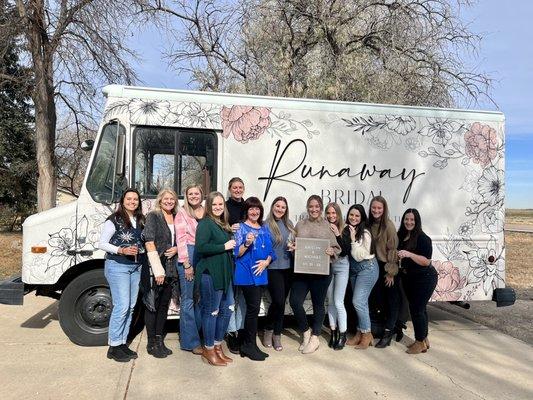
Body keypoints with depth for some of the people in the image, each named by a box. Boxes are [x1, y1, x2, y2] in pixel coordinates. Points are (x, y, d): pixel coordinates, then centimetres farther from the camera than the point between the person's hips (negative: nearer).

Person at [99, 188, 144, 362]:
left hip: (135, 267, 7)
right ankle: (114, 346, 3)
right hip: (117, 266, -7)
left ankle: (122, 343, 20)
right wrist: (121, 250, -18)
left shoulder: (140, 221, 11)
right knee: (121, 306, -10)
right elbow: (102, 244, -8)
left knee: (130, 307, 9)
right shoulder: (114, 220, -7)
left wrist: (139, 250, 2)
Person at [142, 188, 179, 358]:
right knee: (152, 305, 3)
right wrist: (158, 270, -18)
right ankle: (152, 343, 13)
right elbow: (150, 243, -13)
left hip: (171, 268, 6)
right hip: (154, 268, -6)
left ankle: (160, 341, 23)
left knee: (164, 305, 12)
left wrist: (177, 248, -3)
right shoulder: (153, 216, -6)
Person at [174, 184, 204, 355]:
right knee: (188, 300, 0)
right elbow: (181, 239, -6)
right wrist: (187, 264, -12)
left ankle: (200, 336, 24)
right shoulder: (182, 213, 0)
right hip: (188, 257, -4)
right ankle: (190, 341, 10)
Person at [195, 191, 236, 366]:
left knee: (227, 309, 12)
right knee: (211, 311, 1)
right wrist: (224, 246, -17)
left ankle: (218, 346, 27)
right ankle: (208, 350, 16)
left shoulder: (223, 225, 16)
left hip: (224, 273, 9)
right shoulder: (205, 223, -10)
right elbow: (200, 247, -23)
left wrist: (231, 245, 10)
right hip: (210, 273, -9)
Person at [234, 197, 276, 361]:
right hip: (246, 274, -6)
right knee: (254, 308, -7)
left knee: (253, 307, 10)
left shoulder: (265, 228, 13)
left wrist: (266, 261, -5)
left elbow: (271, 250, 15)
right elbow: (236, 253, -8)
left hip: (261, 273, 6)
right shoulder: (241, 228, -5)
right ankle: (250, 346, 7)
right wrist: (247, 243, -26)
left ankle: (246, 344, 22)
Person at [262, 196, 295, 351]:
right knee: (278, 301, -8)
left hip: (288, 267, 5)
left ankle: (276, 334, 23)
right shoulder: (266, 225, -7)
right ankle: (268, 330, 18)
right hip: (273, 268, -5)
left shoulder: (289, 224, 9)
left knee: (280, 302, 9)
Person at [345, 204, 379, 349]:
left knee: (358, 301, -10)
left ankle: (367, 334, 5)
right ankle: (360, 333, 20)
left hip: (367, 268, -7)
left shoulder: (365, 233, -16)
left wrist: (353, 239, -23)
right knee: (361, 302, 12)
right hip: (354, 269, 7)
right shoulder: (346, 230, 3)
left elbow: (359, 256, -18)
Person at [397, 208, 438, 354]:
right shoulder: (401, 236, 3)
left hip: (424, 278, -7)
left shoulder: (422, 238, -17)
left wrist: (409, 254, -31)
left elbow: (426, 261, -22)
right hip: (409, 278, 7)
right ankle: (424, 340, 28)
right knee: (419, 309, 15)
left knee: (417, 309, -4)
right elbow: (399, 256, 19)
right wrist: (398, 257, -2)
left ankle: (420, 342, 11)